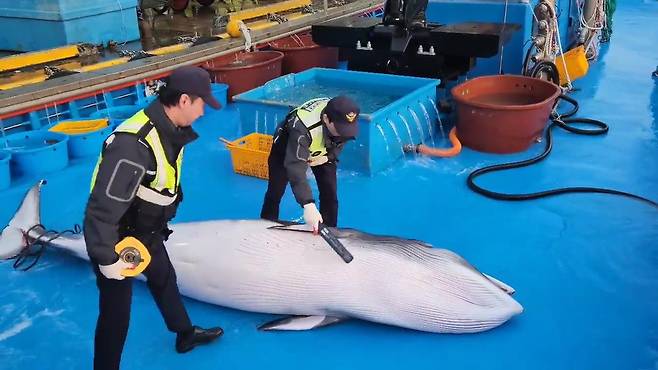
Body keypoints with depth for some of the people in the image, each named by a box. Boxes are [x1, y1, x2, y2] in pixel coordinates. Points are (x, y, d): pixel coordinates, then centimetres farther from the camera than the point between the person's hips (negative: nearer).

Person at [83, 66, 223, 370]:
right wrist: (107, 259, -27)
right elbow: (103, 207, -34)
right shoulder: (134, 144, -36)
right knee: (116, 313, 3)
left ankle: (185, 334, 53)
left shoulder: (168, 130, -7)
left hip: (146, 231, 10)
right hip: (115, 239, -10)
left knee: (164, 279, 28)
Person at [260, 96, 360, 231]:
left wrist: (329, 156, -23)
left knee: (330, 194, -4)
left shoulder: (343, 118, -30)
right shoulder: (302, 128, -47)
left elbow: (342, 139, -5)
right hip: (287, 145, -4)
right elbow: (296, 167, -53)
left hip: (322, 151, 4)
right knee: (275, 193, -1)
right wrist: (308, 205, -62)